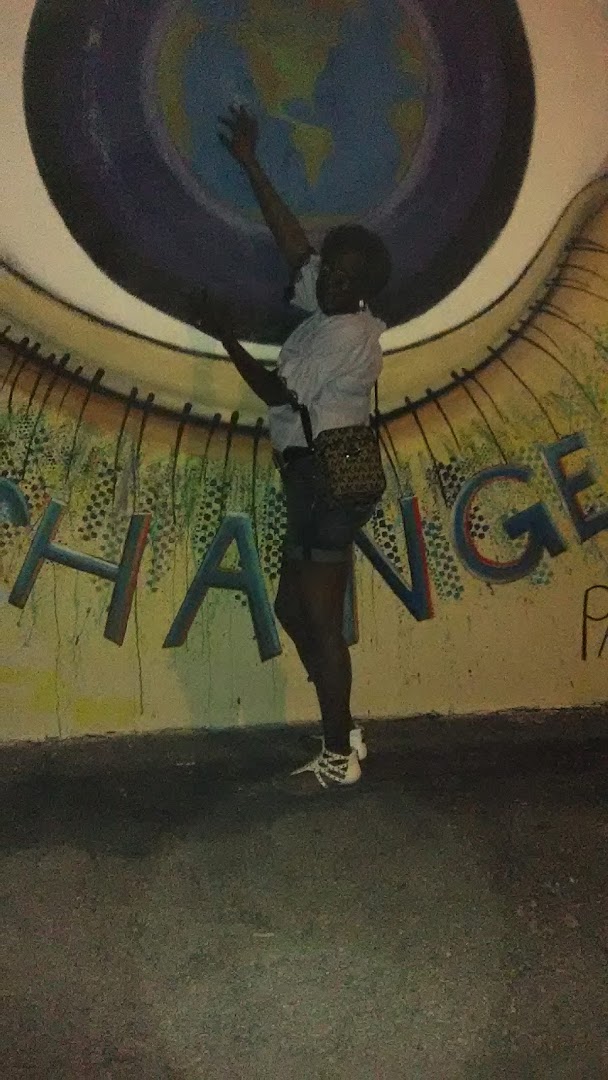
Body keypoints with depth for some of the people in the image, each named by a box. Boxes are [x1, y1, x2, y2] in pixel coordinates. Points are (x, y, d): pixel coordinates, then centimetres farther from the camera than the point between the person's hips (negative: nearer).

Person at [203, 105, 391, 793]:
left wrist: (225, 336, -4)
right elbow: (290, 236, 18)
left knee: (320, 621, -4)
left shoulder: (346, 331, -15)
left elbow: (279, 394, -13)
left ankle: (340, 759, 6)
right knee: (293, 609, 14)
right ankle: (343, 734, 22)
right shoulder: (333, 310, 11)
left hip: (327, 481, -10)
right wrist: (250, 165, 21)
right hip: (322, 478, 10)